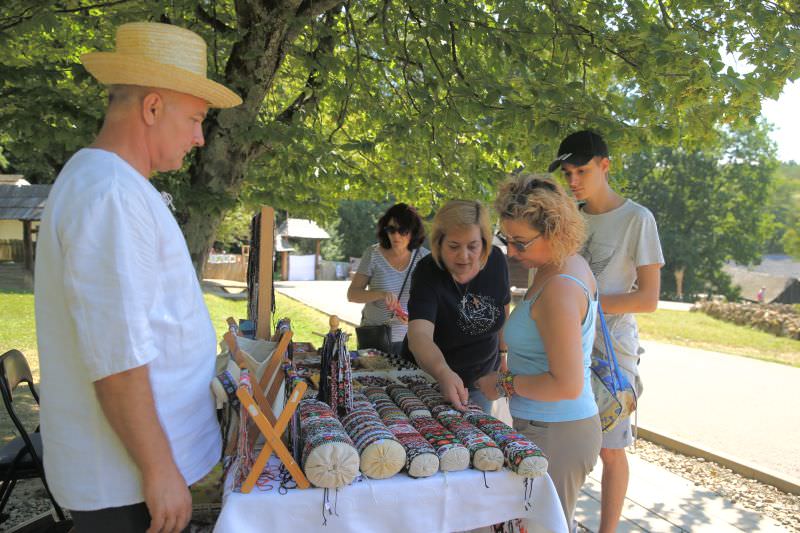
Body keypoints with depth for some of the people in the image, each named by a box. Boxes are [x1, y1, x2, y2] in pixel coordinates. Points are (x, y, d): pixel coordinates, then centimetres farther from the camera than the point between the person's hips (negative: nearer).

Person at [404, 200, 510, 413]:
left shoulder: (496, 260, -14)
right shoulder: (427, 273, -28)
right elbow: (419, 335, -42)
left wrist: (503, 353, 11)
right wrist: (443, 374, -60)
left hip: (482, 378, 4)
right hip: (430, 377, -4)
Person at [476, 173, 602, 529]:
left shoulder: (559, 289, -25)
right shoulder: (567, 264, 6)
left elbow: (567, 385, -25)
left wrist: (505, 384, -16)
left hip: (554, 435, -10)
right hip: (560, 427, 10)